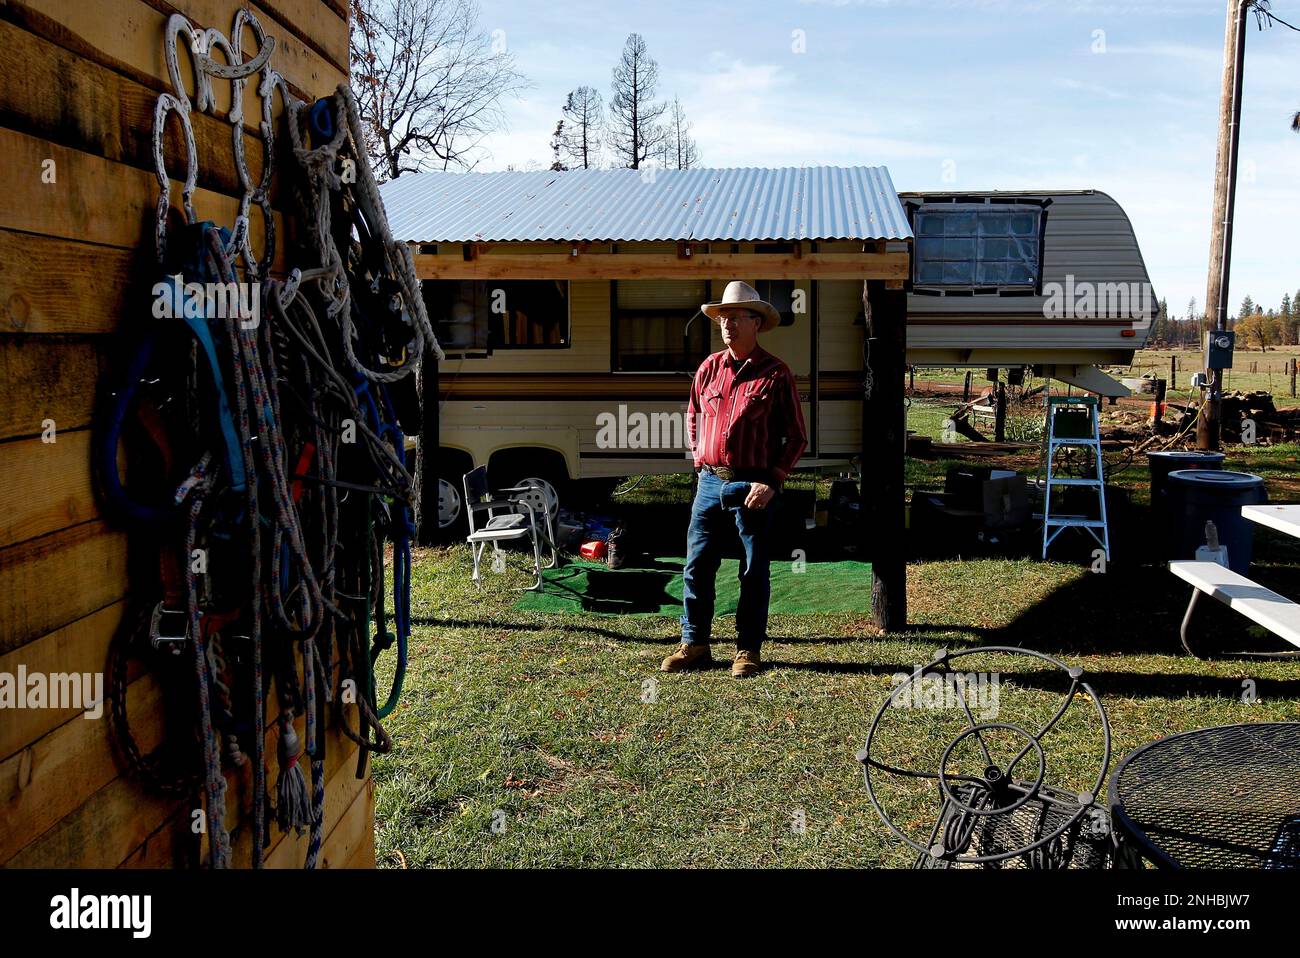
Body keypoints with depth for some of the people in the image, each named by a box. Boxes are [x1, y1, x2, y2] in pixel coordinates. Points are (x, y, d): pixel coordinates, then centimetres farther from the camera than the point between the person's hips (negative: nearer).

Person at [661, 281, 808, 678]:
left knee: (754, 573, 4)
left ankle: (748, 650, 15)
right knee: (696, 567, 6)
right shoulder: (709, 369, 8)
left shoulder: (776, 374, -4)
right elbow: (693, 415, 25)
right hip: (710, 482, 4)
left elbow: (797, 437, -1)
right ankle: (694, 645, 17)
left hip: (754, 487, -4)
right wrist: (699, 459, 14)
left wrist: (772, 481, -9)